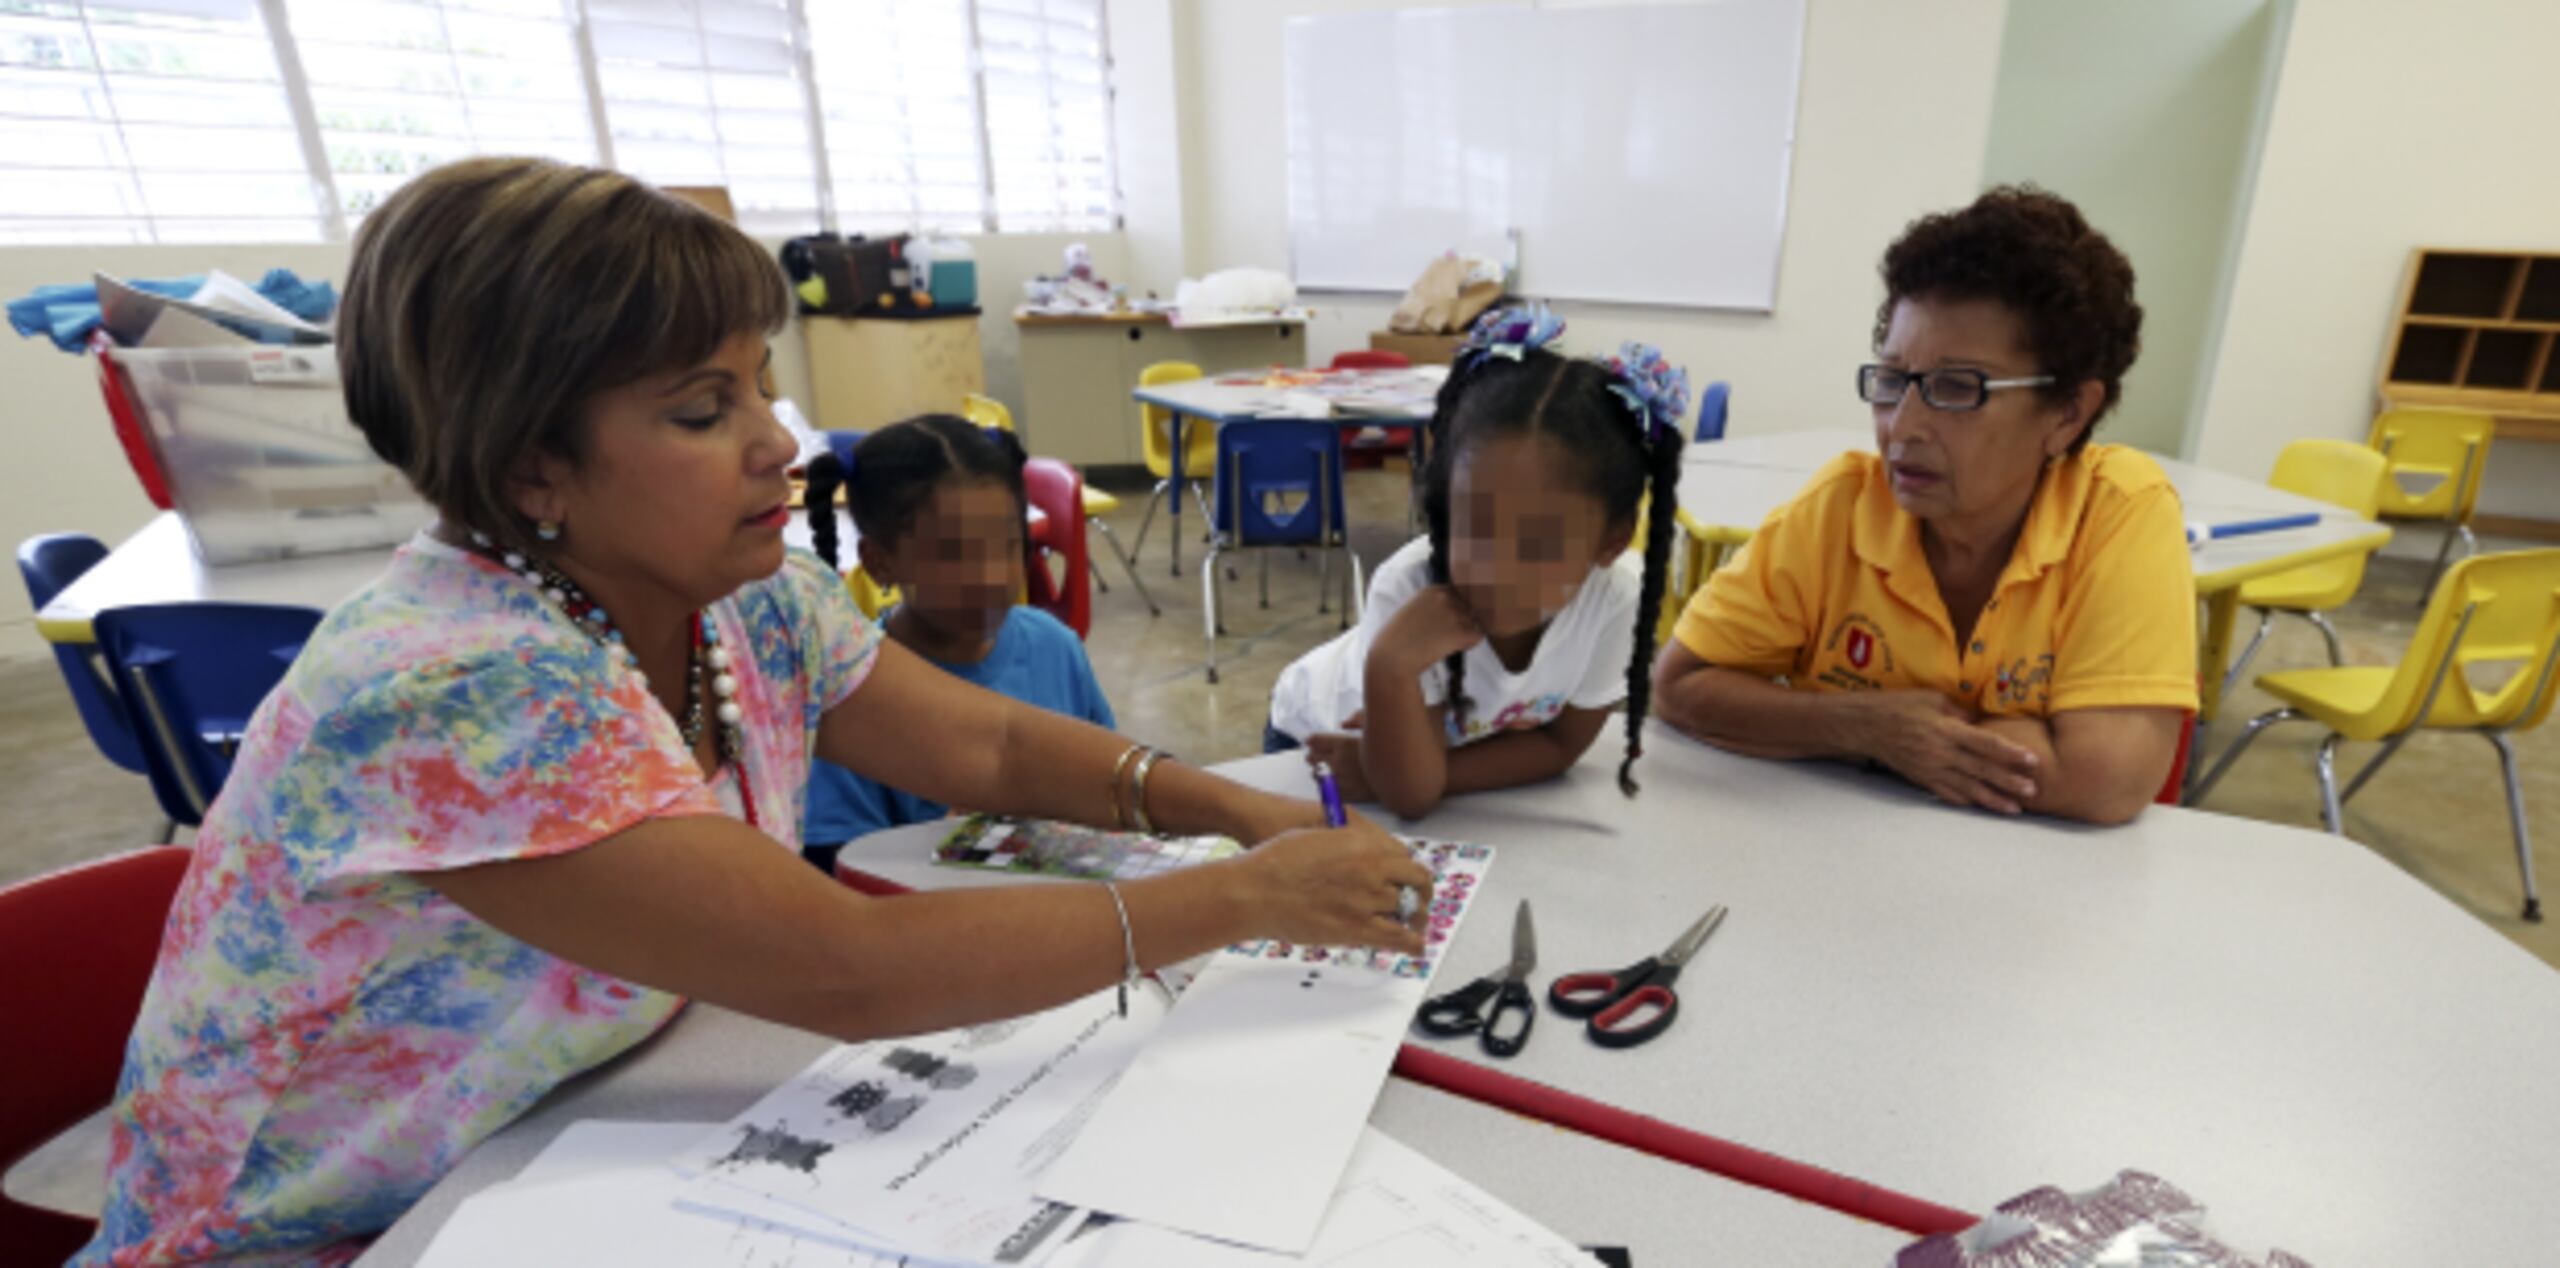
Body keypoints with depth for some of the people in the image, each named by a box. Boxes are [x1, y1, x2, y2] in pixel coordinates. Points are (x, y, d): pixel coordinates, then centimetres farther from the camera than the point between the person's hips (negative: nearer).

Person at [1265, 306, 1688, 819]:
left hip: (1460, 745, 4)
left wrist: (1413, 774, -27)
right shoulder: (1409, 588, -36)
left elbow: (1559, 745, -16)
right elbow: (1410, 797, -31)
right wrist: (1391, 666, -48)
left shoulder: (1615, 596, -29)